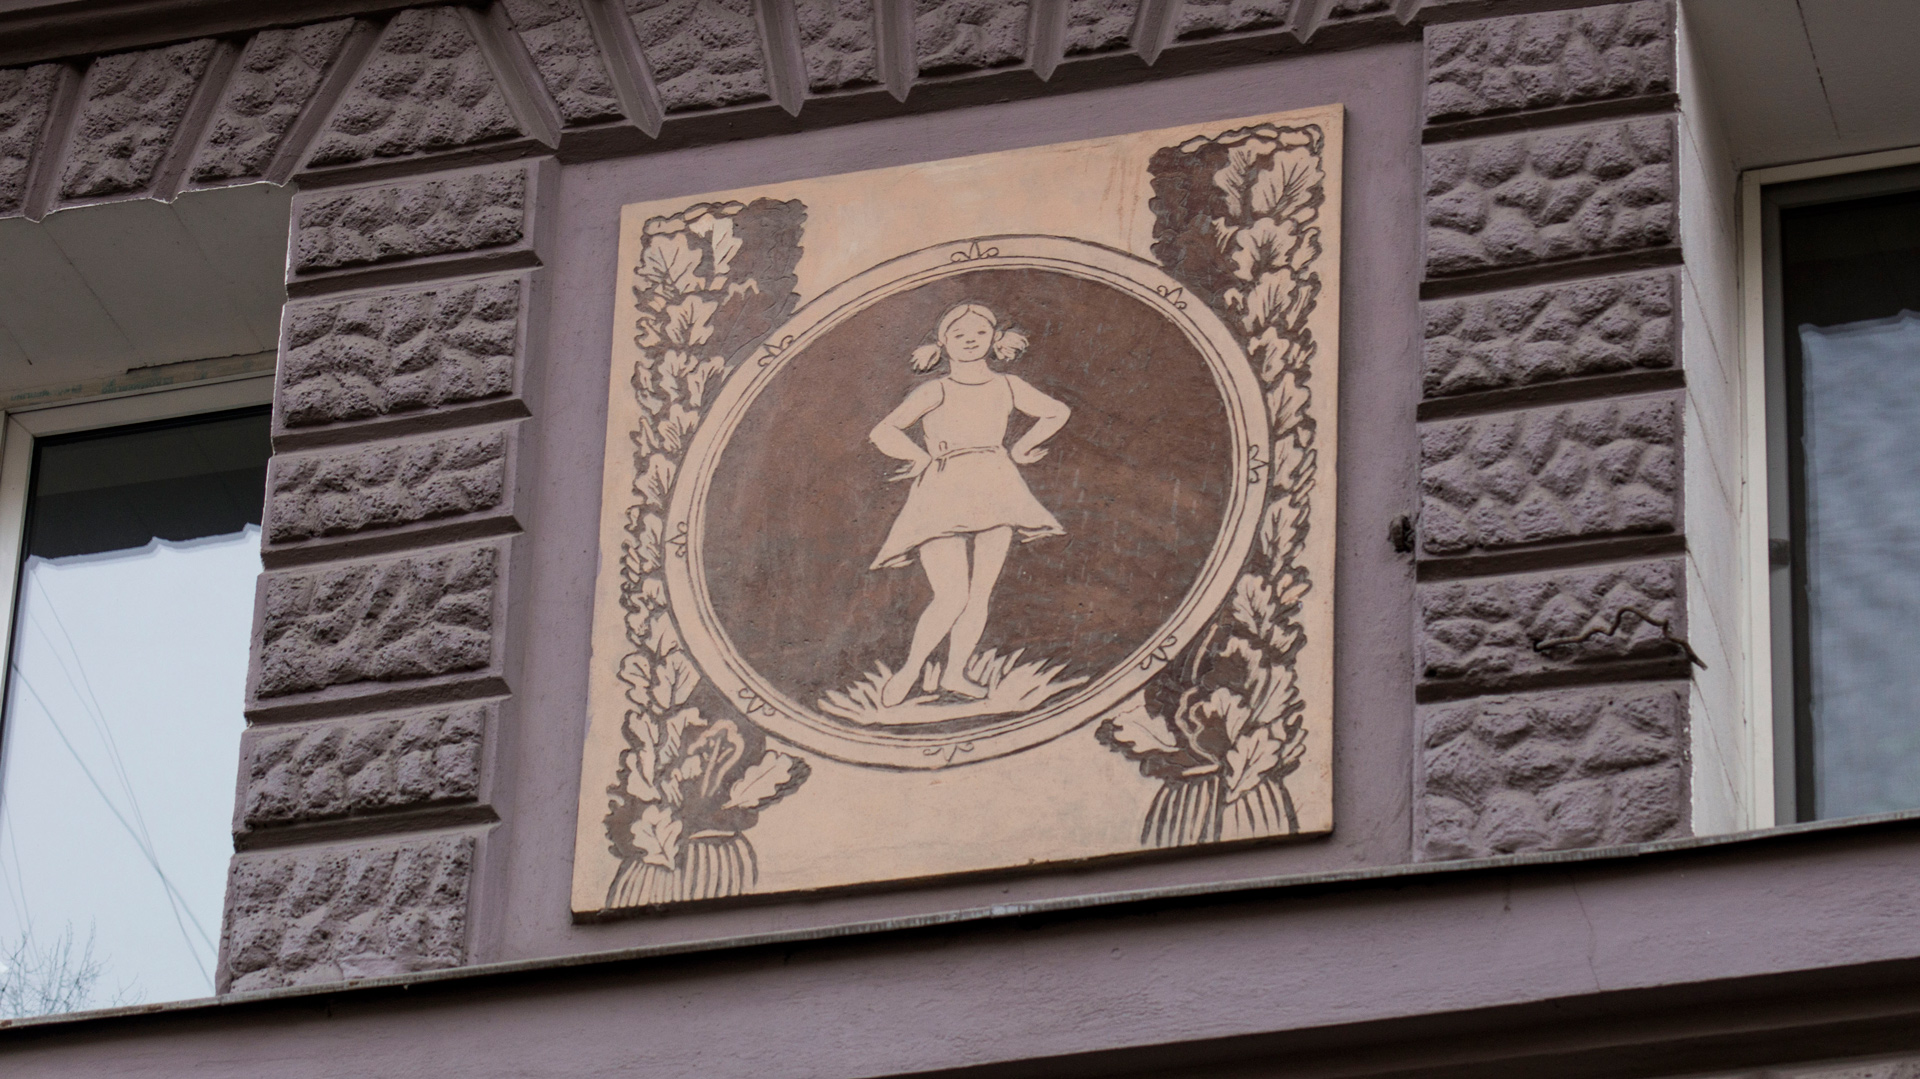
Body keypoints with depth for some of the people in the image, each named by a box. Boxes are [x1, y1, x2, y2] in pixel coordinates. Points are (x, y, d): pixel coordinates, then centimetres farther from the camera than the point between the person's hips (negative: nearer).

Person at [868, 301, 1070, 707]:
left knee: (979, 593, -1)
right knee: (952, 596, -15)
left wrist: (1021, 449, 21)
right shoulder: (935, 392, 2)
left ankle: (954, 673, 9)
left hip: (995, 489, 4)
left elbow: (1057, 412, 30)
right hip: (944, 493, -4)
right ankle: (910, 670, 1)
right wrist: (921, 457, -17)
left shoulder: (1008, 388, 14)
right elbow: (884, 432, -8)